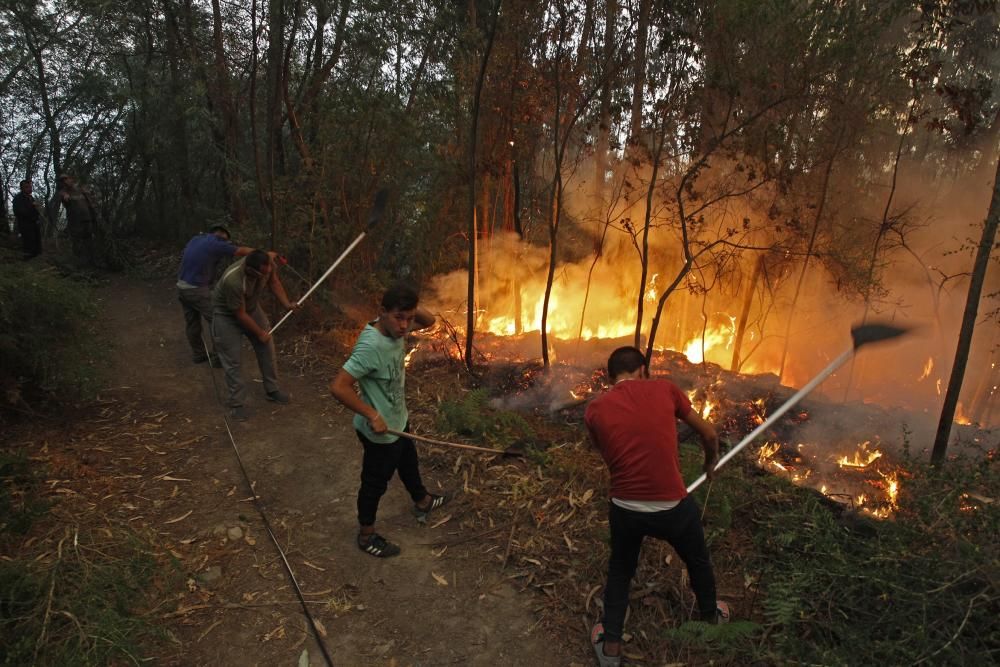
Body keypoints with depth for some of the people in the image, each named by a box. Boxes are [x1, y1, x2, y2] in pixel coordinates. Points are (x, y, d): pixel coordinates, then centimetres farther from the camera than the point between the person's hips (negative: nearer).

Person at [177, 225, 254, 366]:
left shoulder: (195, 240, 12)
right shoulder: (215, 243, -10)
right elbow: (241, 251, -5)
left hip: (181, 287, 8)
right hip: (197, 290, -8)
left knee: (191, 323, 17)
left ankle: (198, 354, 29)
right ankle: (218, 357, 4)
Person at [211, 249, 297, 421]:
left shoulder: (267, 264, -26)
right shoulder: (233, 281, -42)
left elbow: (274, 282, -2)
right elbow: (240, 315, -28)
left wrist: (287, 304, -15)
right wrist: (260, 333, -15)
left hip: (252, 307, 6)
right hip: (227, 315, -6)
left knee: (267, 349, 10)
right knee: (232, 361, -3)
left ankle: (272, 390, 27)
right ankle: (236, 403, 11)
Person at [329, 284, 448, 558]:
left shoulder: (394, 328, -10)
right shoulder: (371, 346, -35)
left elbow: (429, 321, 6)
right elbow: (338, 386, -37)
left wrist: (413, 309, -16)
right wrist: (373, 416, -31)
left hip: (398, 419, 9)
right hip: (380, 431, -9)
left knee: (409, 463, 32)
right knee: (375, 483, 14)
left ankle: (423, 503, 59)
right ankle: (366, 536, 38)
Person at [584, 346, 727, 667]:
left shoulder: (595, 410, -1)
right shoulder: (665, 389, -3)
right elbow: (709, 434, 9)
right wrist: (711, 463, 30)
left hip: (625, 508, 0)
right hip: (673, 507, 0)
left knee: (619, 572, 27)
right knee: (698, 561, 31)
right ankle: (711, 615, 57)